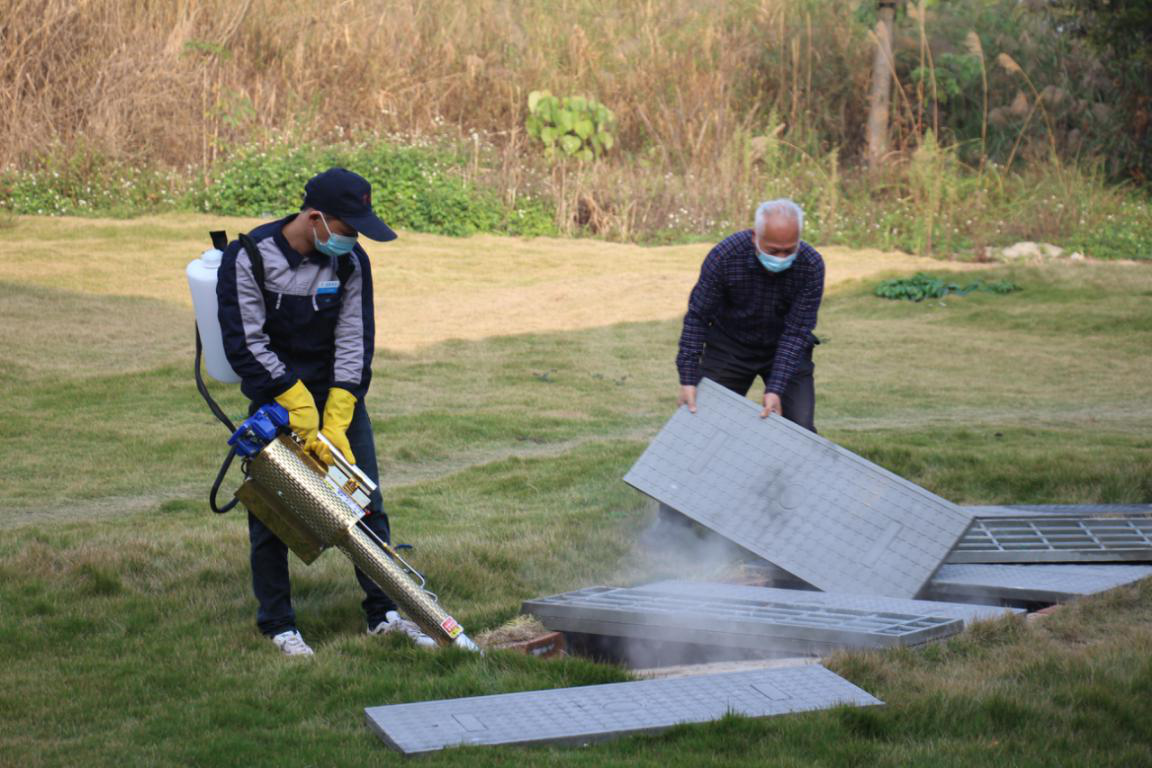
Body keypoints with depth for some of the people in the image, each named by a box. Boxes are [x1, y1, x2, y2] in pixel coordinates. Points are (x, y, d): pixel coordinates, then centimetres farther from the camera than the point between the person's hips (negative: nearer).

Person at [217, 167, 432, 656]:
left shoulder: (351, 262, -8)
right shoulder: (248, 257, -17)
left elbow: (355, 342, -8)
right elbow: (245, 343, -18)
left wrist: (336, 423, -16)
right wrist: (298, 407, -21)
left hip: (340, 395, 3)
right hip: (273, 395, -3)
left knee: (367, 505, 2)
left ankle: (384, 612, 10)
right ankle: (277, 624, 9)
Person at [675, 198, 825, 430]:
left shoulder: (811, 265, -25)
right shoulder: (724, 255, -27)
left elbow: (796, 332, -22)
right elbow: (697, 317, -17)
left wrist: (775, 389, -30)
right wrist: (688, 379, -21)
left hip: (785, 348, 0)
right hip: (729, 346, 0)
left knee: (801, 429, -11)